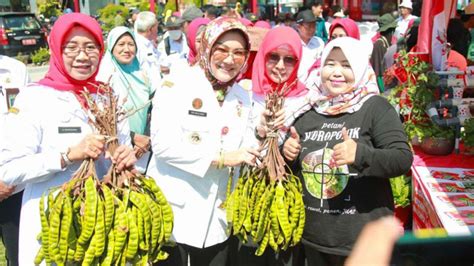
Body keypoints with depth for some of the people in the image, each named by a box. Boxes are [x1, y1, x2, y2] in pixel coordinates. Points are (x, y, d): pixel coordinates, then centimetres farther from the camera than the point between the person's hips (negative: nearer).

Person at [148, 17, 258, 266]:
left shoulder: (242, 98, 8)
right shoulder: (177, 84, -10)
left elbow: (240, 152, 11)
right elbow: (163, 144, -20)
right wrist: (221, 157, -21)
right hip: (172, 212, -5)